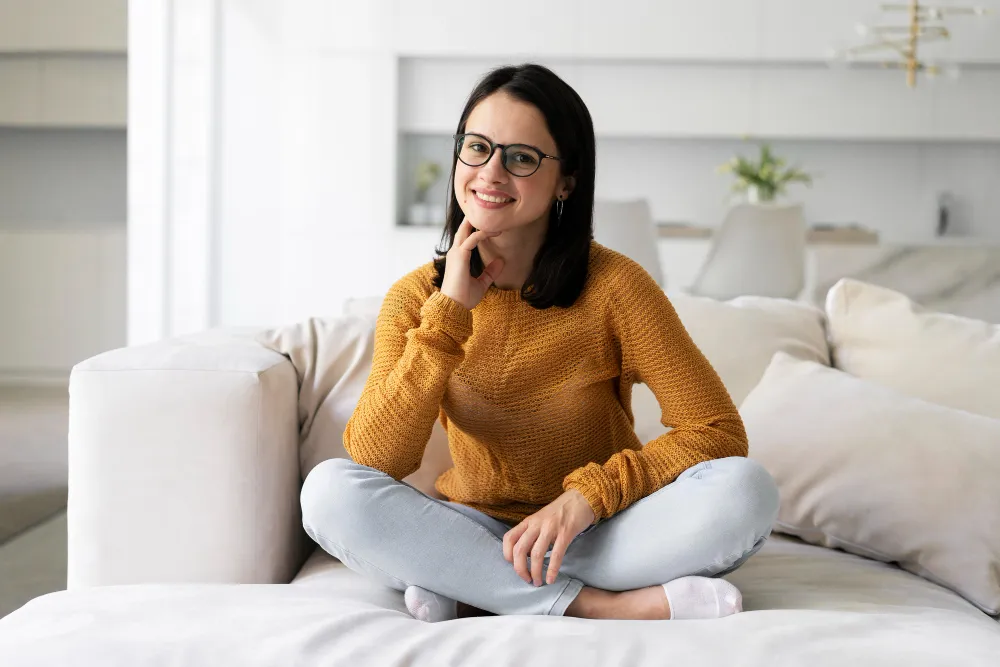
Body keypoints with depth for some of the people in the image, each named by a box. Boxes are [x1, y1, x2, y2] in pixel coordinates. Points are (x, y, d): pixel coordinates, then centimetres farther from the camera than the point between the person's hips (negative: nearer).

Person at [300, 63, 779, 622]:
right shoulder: (417, 298, -5)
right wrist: (449, 313, -20)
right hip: (474, 528, 1)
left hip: (599, 535, -1)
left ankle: (466, 587, -22)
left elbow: (719, 431, -12)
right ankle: (600, 606, -25)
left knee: (745, 489, -28)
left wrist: (587, 496, -24)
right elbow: (375, 463, -16)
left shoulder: (613, 285, -11)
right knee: (329, 490, -26)